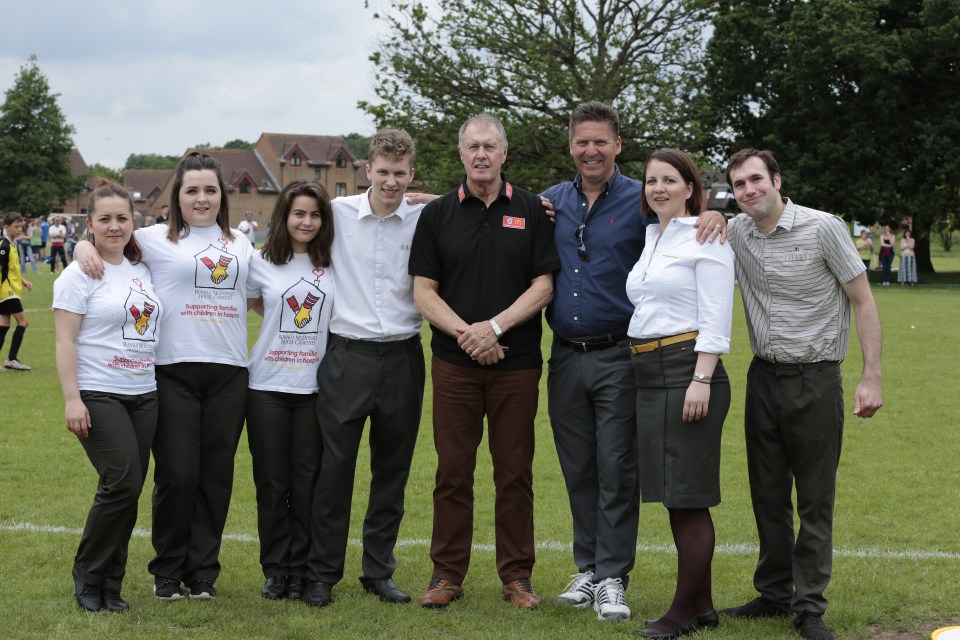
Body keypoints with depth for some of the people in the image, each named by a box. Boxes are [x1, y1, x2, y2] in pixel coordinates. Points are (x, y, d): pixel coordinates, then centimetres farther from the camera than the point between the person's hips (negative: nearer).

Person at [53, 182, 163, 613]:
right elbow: (65, 341, -9)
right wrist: (71, 398, -17)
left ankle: (109, 584, 15)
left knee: (129, 489, 4)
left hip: (144, 395, 6)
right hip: (98, 396, -6)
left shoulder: (142, 270, 12)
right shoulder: (80, 275, -5)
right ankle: (88, 577, 4)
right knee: (122, 484, -14)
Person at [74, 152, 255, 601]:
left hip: (229, 372, 3)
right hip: (174, 371, -3)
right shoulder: (157, 239, 3)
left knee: (216, 476, 6)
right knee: (177, 475, -3)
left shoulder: (240, 244, 14)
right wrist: (85, 245, -12)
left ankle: (203, 571, 17)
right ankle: (168, 570, 15)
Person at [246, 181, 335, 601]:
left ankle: (301, 570, 12)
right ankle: (276, 569, 14)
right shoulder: (261, 263, 3)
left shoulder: (335, 265, 4)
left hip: (316, 386, 0)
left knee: (308, 480, 1)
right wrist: (283, 323, 10)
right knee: (272, 480, 3)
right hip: (268, 385, 0)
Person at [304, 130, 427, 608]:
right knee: (335, 466, 0)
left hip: (402, 357, 1)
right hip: (346, 354, -1)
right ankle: (323, 573, 12)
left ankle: (379, 572, 21)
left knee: (392, 470, 9)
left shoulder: (424, 220, 1)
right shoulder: (338, 213, 0)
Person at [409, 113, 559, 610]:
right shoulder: (437, 214, 6)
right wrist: (465, 333, -12)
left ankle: (516, 575, 13)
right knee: (453, 471, 3)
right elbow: (423, 292, 2)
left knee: (515, 472, 4)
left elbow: (543, 285, -1)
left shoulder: (531, 211, 5)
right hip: (454, 363, 0)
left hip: (517, 362, 0)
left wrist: (494, 327, -13)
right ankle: (447, 573, 12)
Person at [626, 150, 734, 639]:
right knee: (677, 495, 11)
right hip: (649, 373, 8)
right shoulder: (648, 239, 16)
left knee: (688, 496, -4)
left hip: (687, 371, -8)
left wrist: (701, 380, -19)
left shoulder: (706, 237, -7)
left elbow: (715, 318, -13)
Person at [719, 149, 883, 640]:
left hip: (815, 379, -5)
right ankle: (774, 595, 23)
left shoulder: (823, 228, -10)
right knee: (768, 495, 11)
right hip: (763, 378, 5)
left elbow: (863, 302, -7)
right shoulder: (735, 233, 2)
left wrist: (872, 378, -12)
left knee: (815, 499, 0)